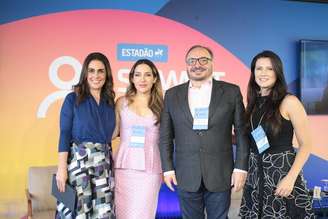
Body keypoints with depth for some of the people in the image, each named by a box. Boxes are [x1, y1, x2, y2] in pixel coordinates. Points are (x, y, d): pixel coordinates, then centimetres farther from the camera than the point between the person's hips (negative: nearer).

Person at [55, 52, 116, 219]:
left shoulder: (110, 101, 10)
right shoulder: (72, 99, -1)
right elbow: (64, 134, -6)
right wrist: (62, 167, -13)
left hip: (104, 163, 4)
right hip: (78, 160, -4)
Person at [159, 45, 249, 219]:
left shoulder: (231, 92, 0)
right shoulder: (172, 95, 4)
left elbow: (241, 132, 0)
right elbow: (165, 136, 6)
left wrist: (241, 167, -5)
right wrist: (167, 168, 2)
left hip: (220, 175, -1)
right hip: (186, 176, 1)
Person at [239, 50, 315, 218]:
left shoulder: (289, 102, -10)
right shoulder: (253, 103, 7)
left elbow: (306, 144, -11)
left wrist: (291, 178, -19)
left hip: (282, 171, -5)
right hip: (255, 173, 5)